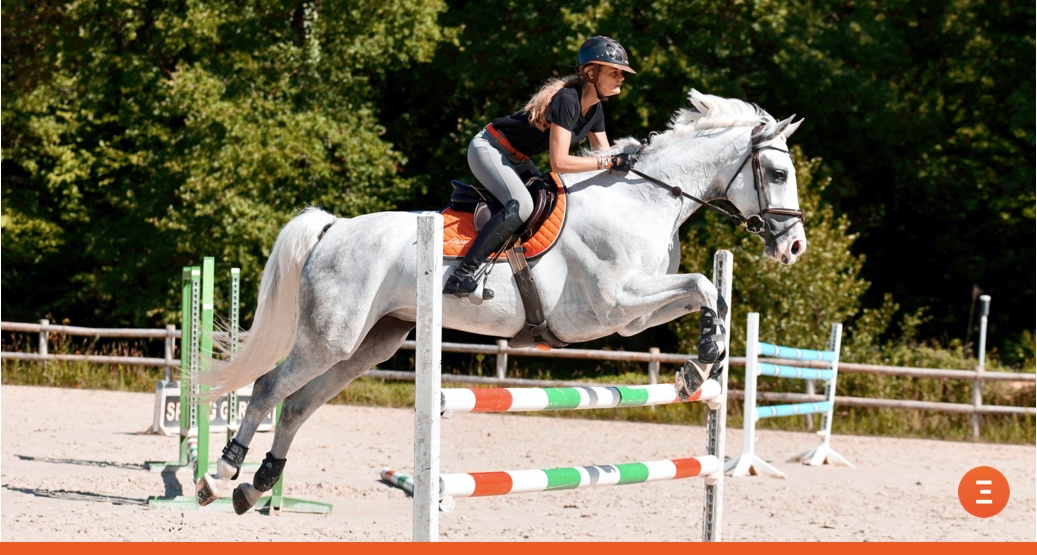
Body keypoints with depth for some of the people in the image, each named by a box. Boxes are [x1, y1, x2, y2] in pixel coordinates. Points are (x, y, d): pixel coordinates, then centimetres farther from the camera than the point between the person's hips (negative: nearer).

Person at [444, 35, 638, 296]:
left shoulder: (594, 111, 0)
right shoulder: (567, 100, -29)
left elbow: (604, 155, 6)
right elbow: (559, 163, -34)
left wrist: (628, 160, -10)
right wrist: (609, 162, -32)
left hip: (517, 159, 10)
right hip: (488, 149, -10)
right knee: (521, 205, -29)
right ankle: (462, 274, -33)